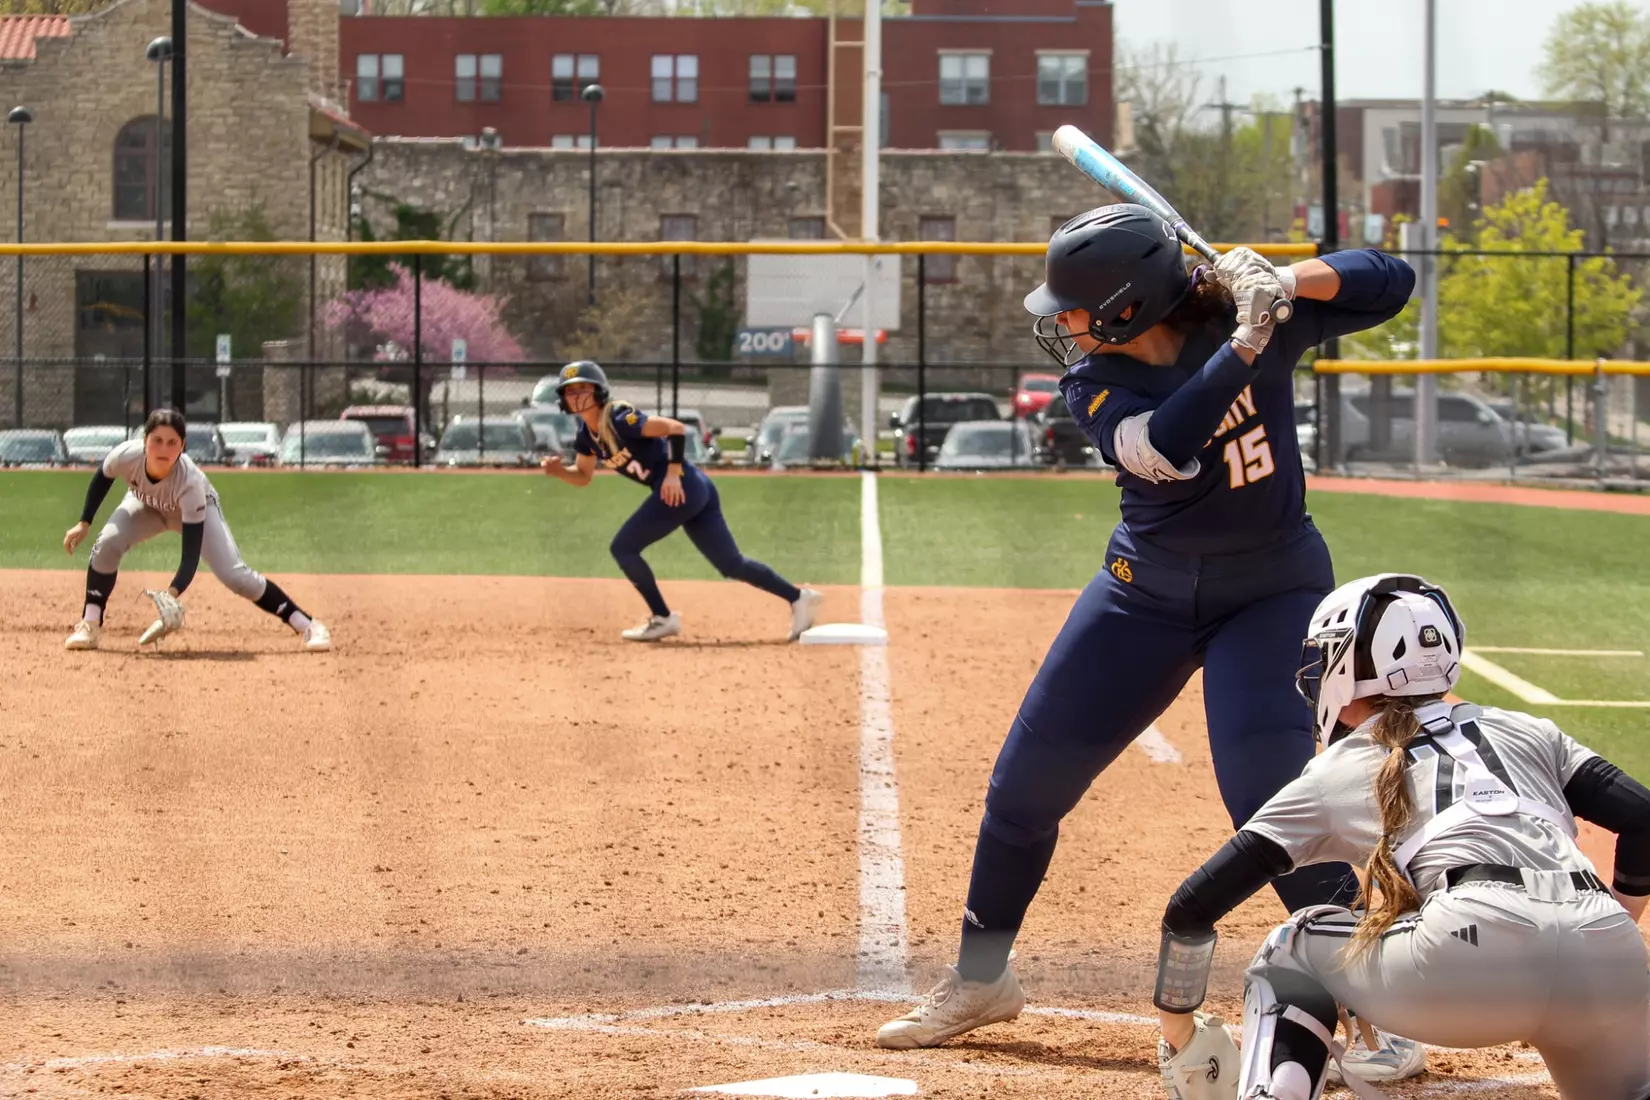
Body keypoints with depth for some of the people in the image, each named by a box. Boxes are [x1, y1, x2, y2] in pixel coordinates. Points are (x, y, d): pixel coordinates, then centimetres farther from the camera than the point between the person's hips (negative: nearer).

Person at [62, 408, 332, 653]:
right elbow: (101, 478, -10)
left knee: (234, 575, -16)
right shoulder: (127, 456, -37)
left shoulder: (190, 481, -42)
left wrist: (173, 593, -55)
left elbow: (192, 552, -42)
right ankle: (90, 628, -8)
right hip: (145, 506, 3)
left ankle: (307, 626, -7)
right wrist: (84, 523, -7)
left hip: (195, 508, -3)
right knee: (107, 545, -23)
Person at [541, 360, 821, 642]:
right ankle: (799, 598, 14)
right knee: (732, 565, 12)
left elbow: (676, 428, -20)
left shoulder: (619, 420, -16)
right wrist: (558, 470, 3)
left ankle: (663, 618, 2)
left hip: (681, 489, -9)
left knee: (623, 548, -5)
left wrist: (674, 473, -24)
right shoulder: (586, 434, 11)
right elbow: (584, 476, 22)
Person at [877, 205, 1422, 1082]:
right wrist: (1245, 346, -39)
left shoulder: (1247, 310, -16)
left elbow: (1389, 283, -18)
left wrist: (1285, 283, -34)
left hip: (1273, 589, -4)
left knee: (1270, 795, -21)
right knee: (1025, 780, 7)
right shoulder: (1094, 383, -13)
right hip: (1149, 585, 4)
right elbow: (1163, 450, -32)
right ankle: (979, 981, 29)